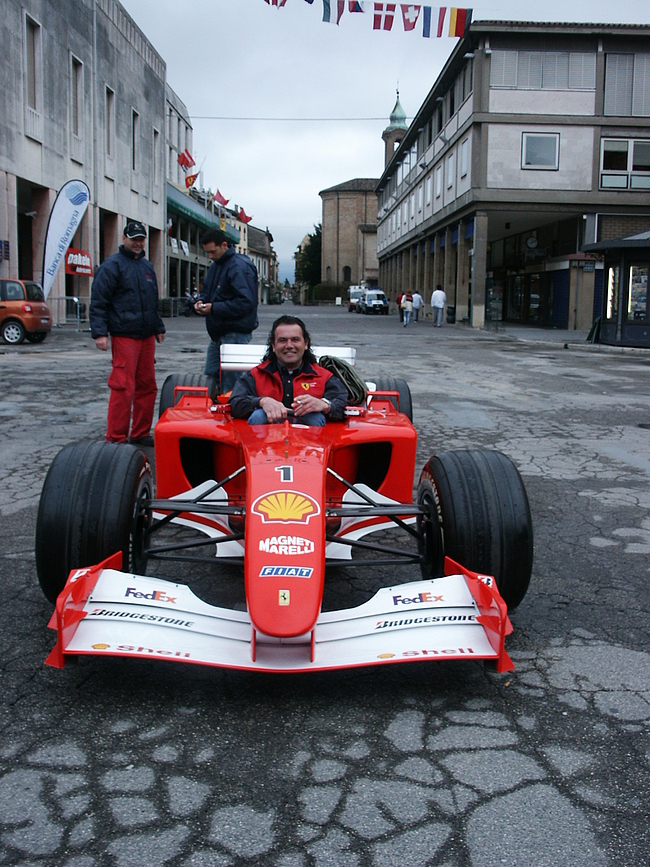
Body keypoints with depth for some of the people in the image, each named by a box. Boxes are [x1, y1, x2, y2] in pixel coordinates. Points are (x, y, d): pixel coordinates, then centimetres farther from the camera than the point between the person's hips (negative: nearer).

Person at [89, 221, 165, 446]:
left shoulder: (147, 266, 19)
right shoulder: (112, 265, -5)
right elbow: (98, 302, -10)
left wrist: (158, 328, 29)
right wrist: (99, 332, -17)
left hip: (146, 336, 8)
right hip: (124, 336, -8)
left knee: (147, 387, 10)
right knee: (123, 387, -10)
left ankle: (141, 434, 21)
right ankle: (116, 438, -4)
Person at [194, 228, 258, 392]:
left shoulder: (240, 266, -16)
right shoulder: (216, 265, 15)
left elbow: (246, 302, -24)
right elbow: (206, 290, 29)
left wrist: (214, 308, -23)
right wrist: (201, 301, 4)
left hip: (235, 334, -10)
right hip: (218, 333, 10)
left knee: (230, 384, -5)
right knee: (210, 378, 12)